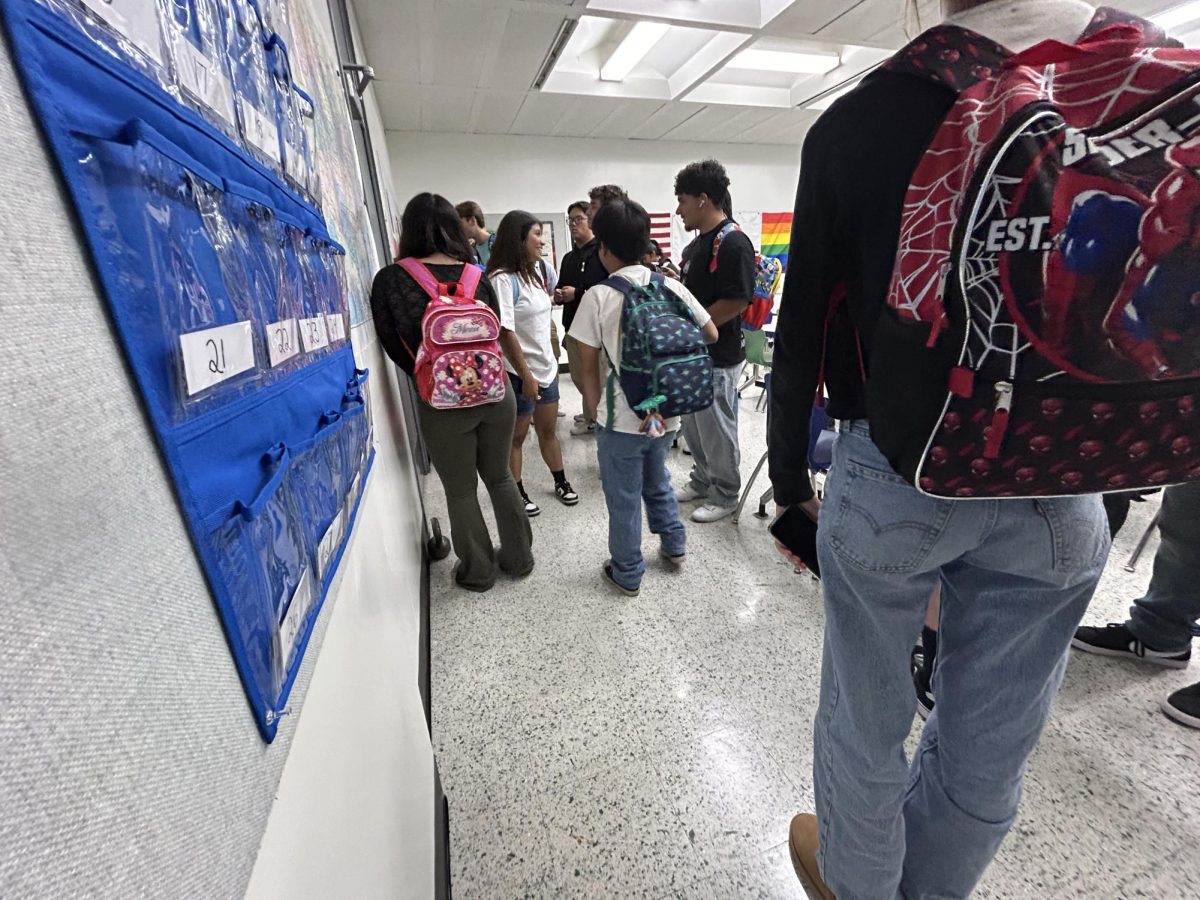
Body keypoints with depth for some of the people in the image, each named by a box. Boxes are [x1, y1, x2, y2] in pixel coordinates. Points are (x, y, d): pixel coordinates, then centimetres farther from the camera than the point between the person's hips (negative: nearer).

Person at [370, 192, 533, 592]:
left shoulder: (390, 280, -5)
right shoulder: (476, 276, 1)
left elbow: (395, 347, -2)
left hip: (442, 403, -2)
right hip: (495, 392, 3)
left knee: (461, 491, 14)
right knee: (500, 478, 20)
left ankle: (478, 571, 31)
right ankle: (518, 558, 35)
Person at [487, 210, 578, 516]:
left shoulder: (533, 271, 8)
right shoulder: (503, 279, -17)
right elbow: (505, 332, -21)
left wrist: (551, 361, 17)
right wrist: (525, 376, -21)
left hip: (546, 367, 7)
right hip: (520, 374, -7)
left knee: (548, 430, 17)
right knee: (517, 435, 8)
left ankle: (561, 482, 31)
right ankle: (518, 493, 23)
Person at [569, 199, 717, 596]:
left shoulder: (598, 297, -12)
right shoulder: (672, 287, -1)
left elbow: (588, 366, -9)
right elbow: (711, 335, 7)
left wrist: (594, 411, 4)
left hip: (621, 418, -4)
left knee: (624, 500, 11)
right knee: (657, 482, 28)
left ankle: (627, 574, 27)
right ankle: (674, 544, 42)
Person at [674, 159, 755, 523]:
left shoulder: (733, 243, -17)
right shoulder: (697, 244, 13)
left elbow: (737, 301, -23)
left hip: (718, 357, -9)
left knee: (717, 429, 3)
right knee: (692, 425, 19)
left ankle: (725, 495, 22)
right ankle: (702, 481, 37)